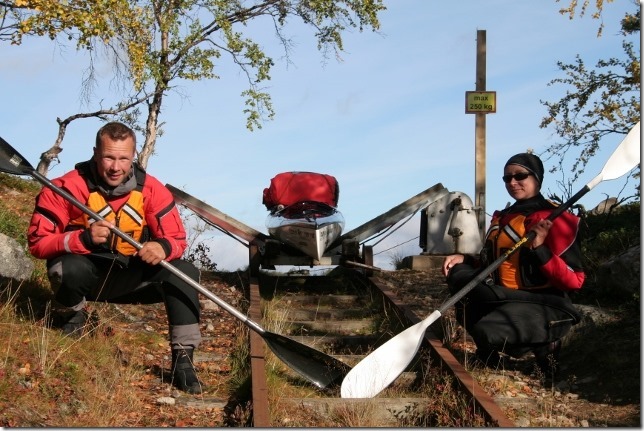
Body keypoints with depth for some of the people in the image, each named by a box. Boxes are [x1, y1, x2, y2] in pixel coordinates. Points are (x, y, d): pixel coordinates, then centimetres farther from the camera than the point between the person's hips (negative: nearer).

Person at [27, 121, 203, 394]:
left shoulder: (151, 190, -12)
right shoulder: (68, 187, -20)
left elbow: (177, 239, -10)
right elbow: (38, 241, -20)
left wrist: (163, 247, -36)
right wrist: (83, 238, -37)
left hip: (131, 276, 2)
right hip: (87, 274, -2)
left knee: (185, 272, -20)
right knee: (69, 269, -36)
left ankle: (183, 358, -17)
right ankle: (74, 314, 1)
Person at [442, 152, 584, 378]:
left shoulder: (554, 219, -11)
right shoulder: (503, 217, 14)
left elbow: (575, 281, -16)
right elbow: (493, 263, 24)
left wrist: (540, 249, -27)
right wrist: (465, 259, 6)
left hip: (545, 308, -8)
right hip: (504, 298, 8)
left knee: (486, 331, -31)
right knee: (458, 273, -2)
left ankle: (542, 343, 0)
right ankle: (489, 352, 3)